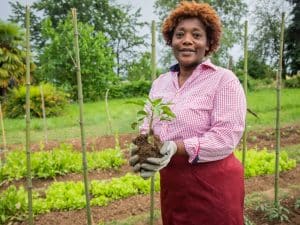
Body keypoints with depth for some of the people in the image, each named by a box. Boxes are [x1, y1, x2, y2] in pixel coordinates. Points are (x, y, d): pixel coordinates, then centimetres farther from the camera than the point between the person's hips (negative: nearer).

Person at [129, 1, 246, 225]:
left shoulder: (224, 79, -10)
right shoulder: (160, 82, 7)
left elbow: (226, 136, -19)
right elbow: (148, 126, 7)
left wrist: (176, 148, -28)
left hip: (213, 185, -5)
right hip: (171, 184, 5)